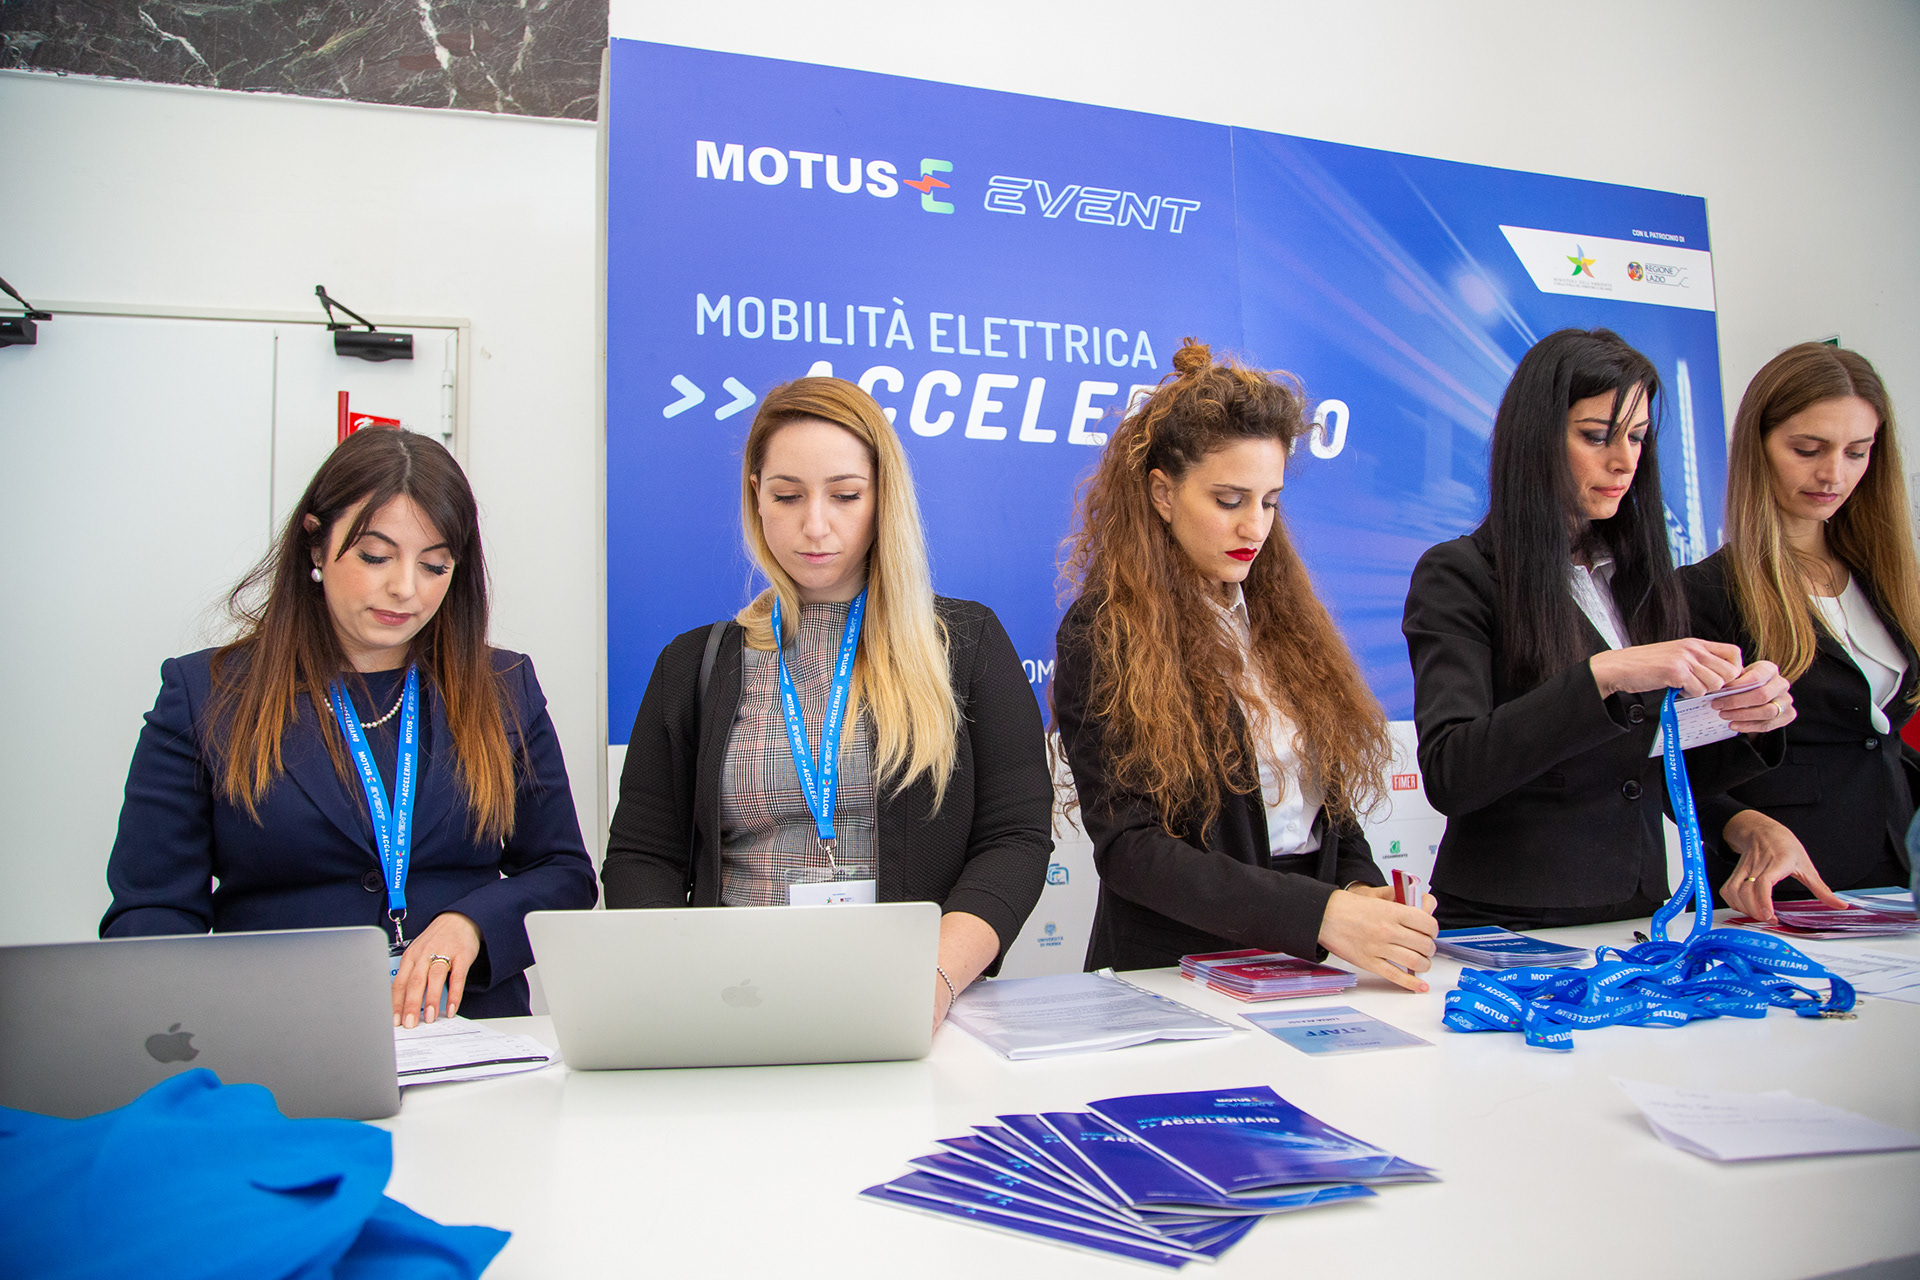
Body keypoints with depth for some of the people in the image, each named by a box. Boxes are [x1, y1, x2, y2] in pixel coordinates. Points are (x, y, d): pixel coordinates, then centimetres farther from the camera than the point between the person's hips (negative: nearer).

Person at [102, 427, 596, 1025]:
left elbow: (566, 875, 11)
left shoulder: (505, 690, 11)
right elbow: (147, 912, 3)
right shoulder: (203, 694, 7)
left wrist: (471, 923, -10)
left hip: (475, 1041, 2)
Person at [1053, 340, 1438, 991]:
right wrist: (1319, 914, -21)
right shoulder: (1103, 634, -7)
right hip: (1178, 971, -4)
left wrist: (1361, 887, -2)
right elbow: (1128, 847, -13)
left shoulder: (1282, 612, 12)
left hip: (1310, 963, 4)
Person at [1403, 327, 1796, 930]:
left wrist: (1751, 722, -2)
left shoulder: (1640, 574, 15)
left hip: (1639, 914, 6)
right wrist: (1602, 676, -24)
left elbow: (1671, 779, 18)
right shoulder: (1457, 575, -4)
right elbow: (1448, 774, -17)